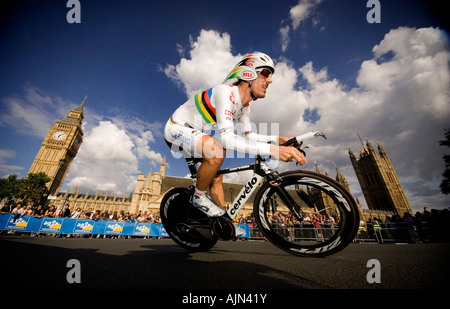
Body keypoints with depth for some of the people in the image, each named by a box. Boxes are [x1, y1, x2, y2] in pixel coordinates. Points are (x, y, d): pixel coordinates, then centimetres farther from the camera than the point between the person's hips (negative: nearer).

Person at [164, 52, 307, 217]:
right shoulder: (225, 92, -29)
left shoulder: (245, 105, -1)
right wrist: (272, 150, -45)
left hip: (195, 134, 9)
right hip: (177, 129, -8)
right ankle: (199, 197, -10)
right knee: (217, 151, -36)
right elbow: (227, 139, -40)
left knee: (217, 178, 8)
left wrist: (278, 139, -8)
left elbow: (248, 136, 4)